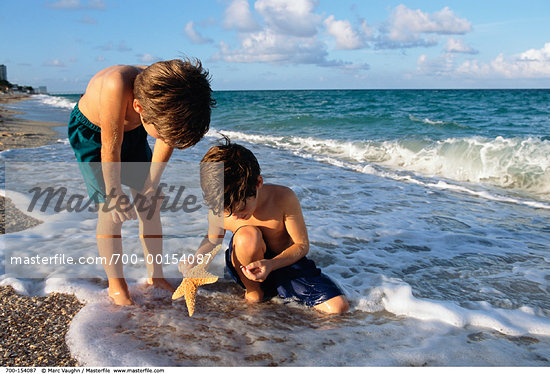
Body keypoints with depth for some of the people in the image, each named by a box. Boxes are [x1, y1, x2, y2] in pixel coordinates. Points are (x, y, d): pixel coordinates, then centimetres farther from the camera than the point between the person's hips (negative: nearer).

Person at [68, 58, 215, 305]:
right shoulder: (117, 86, -45)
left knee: (150, 206, 3)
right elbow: (111, 147, -33)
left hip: (131, 130, 4)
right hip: (91, 133, -4)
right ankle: (116, 287, 7)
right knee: (110, 211, -9)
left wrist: (150, 187, -6)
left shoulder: (168, 96, -30)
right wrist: (114, 193, -21)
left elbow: (167, 141, -12)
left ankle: (155, 276, 19)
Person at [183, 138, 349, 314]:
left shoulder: (284, 198, -26)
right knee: (248, 235, -38)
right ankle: (253, 291, -8)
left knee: (339, 307, -20)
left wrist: (271, 265, -35)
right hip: (246, 265, 1)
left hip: (283, 260, 0)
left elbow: (302, 245, -17)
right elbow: (212, 240, 3)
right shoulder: (218, 207, -18)